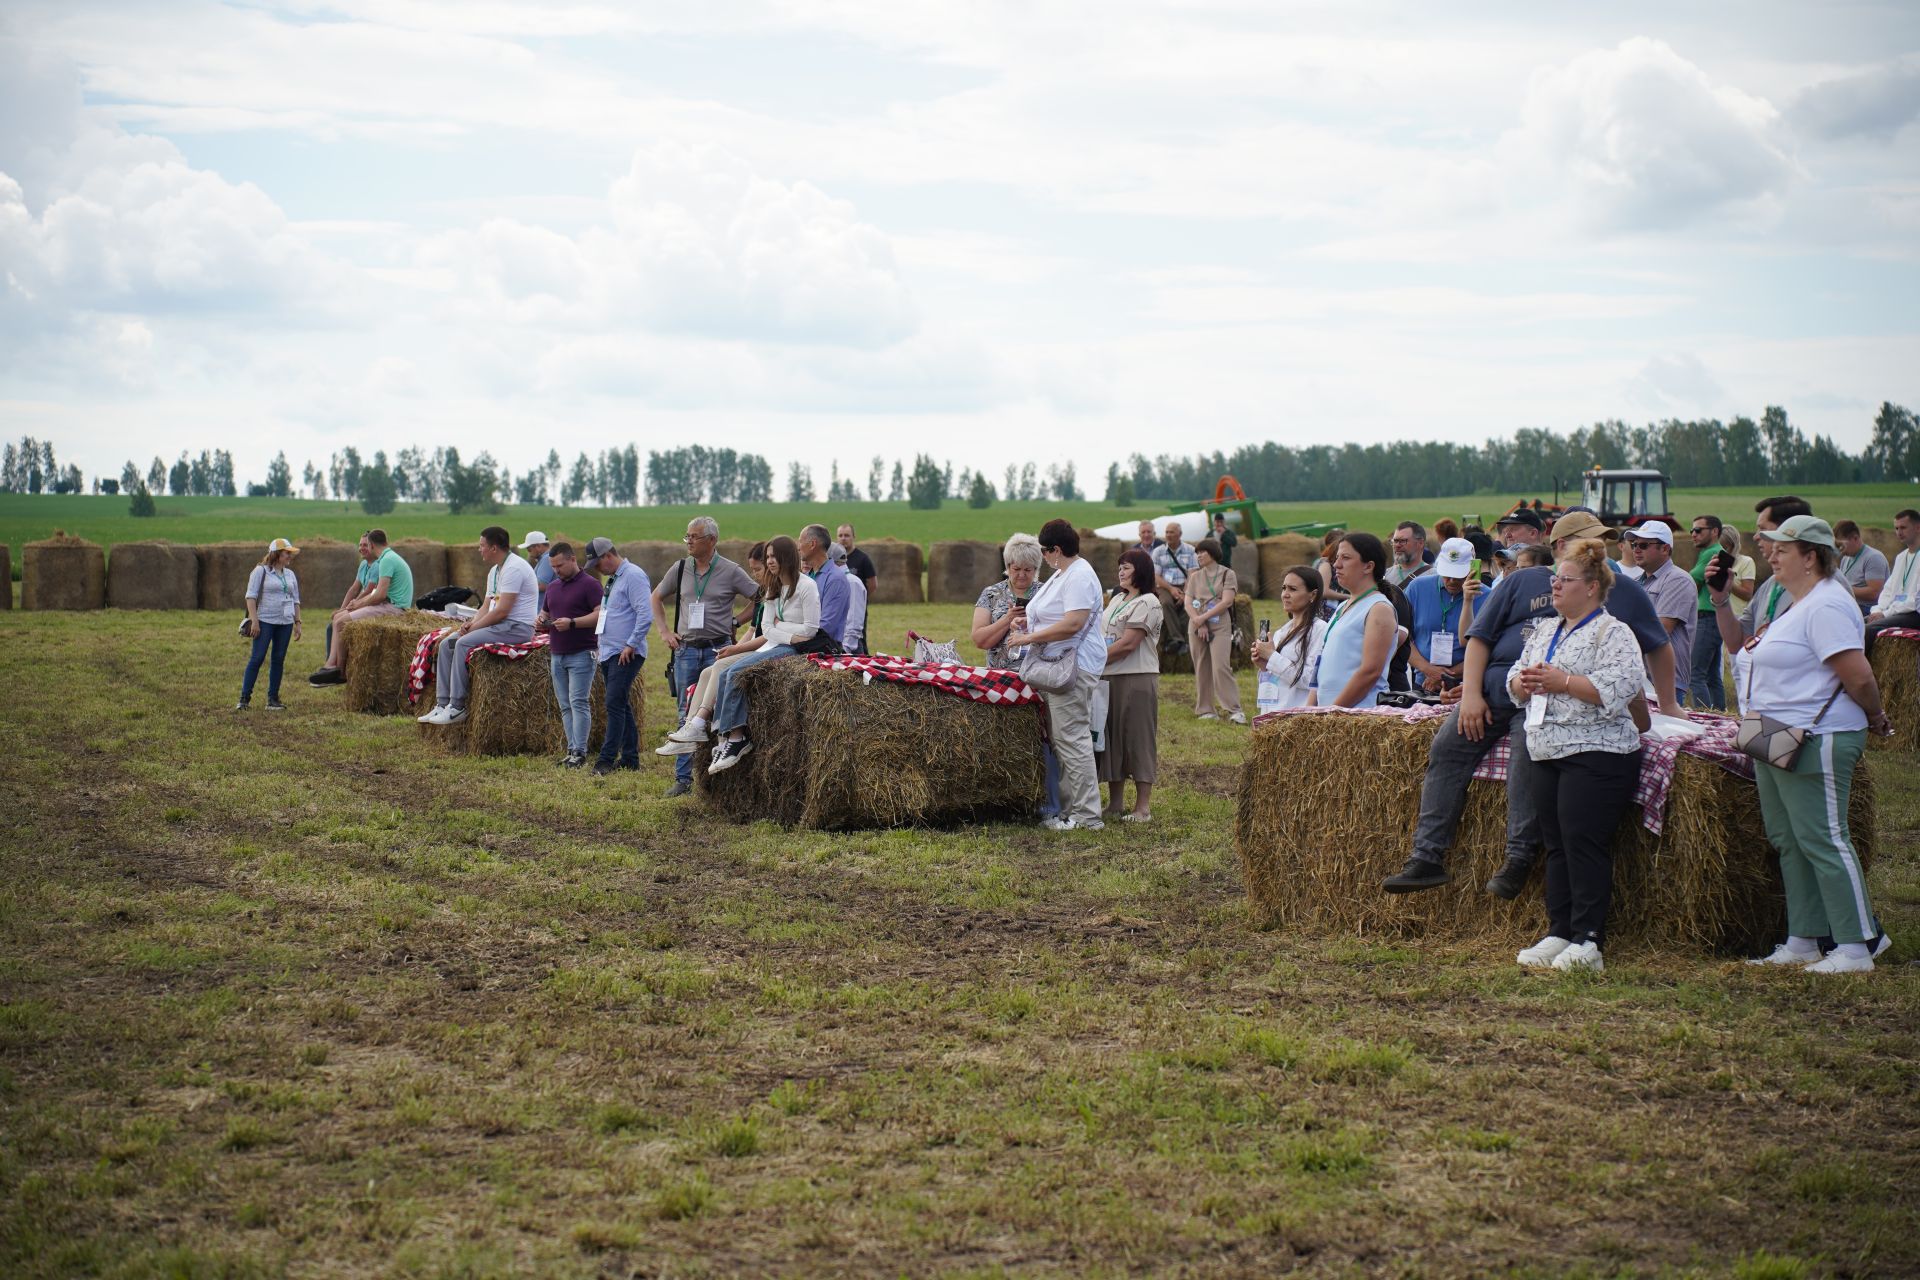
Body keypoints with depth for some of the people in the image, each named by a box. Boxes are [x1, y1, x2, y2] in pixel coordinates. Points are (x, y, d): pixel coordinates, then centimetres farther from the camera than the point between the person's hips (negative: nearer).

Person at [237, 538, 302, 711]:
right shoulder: (261, 571, -3)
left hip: (285, 623, 6)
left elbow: (295, 600, 20)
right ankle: (244, 698, -4)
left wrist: (297, 622, 13)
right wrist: (254, 621, -14)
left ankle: (273, 698, 11)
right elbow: (251, 596, -7)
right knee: (256, 658, -8)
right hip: (265, 621, -6)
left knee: (279, 660, 5)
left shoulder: (290, 574, 16)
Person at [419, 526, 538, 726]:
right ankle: (442, 704, -4)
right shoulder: (495, 571, 17)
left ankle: (457, 707, -22)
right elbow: (487, 606, 19)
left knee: (464, 643, -25)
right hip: (498, 625, 10)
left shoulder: (513, 568, -17)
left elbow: (502, 611, -22)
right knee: (447, 644, 0)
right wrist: (471, 623, -1)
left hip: (517, 627, -10)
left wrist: (474, 627, -14)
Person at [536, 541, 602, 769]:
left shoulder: (589, 584, -6)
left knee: (579, 703, -10)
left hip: (581, 654, -7)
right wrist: (541, 621, 4)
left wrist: (572, 623, -22)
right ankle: (572, 750, 10)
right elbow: (545, 612, 28)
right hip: (557, 654, 7)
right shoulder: (552, 587, 17)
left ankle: (579, 752, -9)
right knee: (565, 706, 7)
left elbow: (600, 614, -14)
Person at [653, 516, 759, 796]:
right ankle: (683, 778, 10)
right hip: (686, 649, 3)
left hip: (718, 649, -3)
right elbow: (656, 598, 20)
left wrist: (736, 621, -7)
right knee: (686, 715, 6)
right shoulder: (680, 569, 7)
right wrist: (665, 630, 11)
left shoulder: (730, 571, -3)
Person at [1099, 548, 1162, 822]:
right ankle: (1115, 804, 16)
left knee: (1137, 740, -4)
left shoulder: (1147, 603, -8)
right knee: (1112, 738, 9)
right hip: (1109, 679, 8)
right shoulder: (1116, 600, 19)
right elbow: (1103, 637, 18)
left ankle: (1143, 807, 0)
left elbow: (1127, 644, -15)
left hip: (1137, 679, -8)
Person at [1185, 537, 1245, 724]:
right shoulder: (1195, 577, 16)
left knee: (1221, 667, -16)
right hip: (1196, 628, 4)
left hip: (1219, 626, -4)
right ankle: (1206, 710, 8)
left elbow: (1226, 601, -8)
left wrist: (1203, 618, -12)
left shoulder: (1227, 574, 4)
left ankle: (1234, 710, -16)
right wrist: (1198, 622, -10)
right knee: (1201, 669, 3)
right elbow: (1188, 603, 7)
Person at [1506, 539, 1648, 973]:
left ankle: (1589, 941, -8)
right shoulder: (1545, 631, 20)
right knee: (1557, 844, 8)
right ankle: (1559, 933, 13)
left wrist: (1562, 682, -20)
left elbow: (1622, 685, -19)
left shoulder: (1612, 632, -5)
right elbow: (1515, 679, 21)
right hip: (1547, 753, 8)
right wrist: (1523, 683, -3)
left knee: (1583, 843, -11)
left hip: (1596, 754, -8)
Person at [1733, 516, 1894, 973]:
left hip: (1815, 742, -11)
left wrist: (1875, 718, -7)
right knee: (1788, 841, 13)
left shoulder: (1826, 605, -18)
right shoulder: (1801, 604, 16)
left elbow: (1858, 677, -22)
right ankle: (1802, 942, 21)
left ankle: (1857, 947, -2)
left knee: (1822, 840, -8)